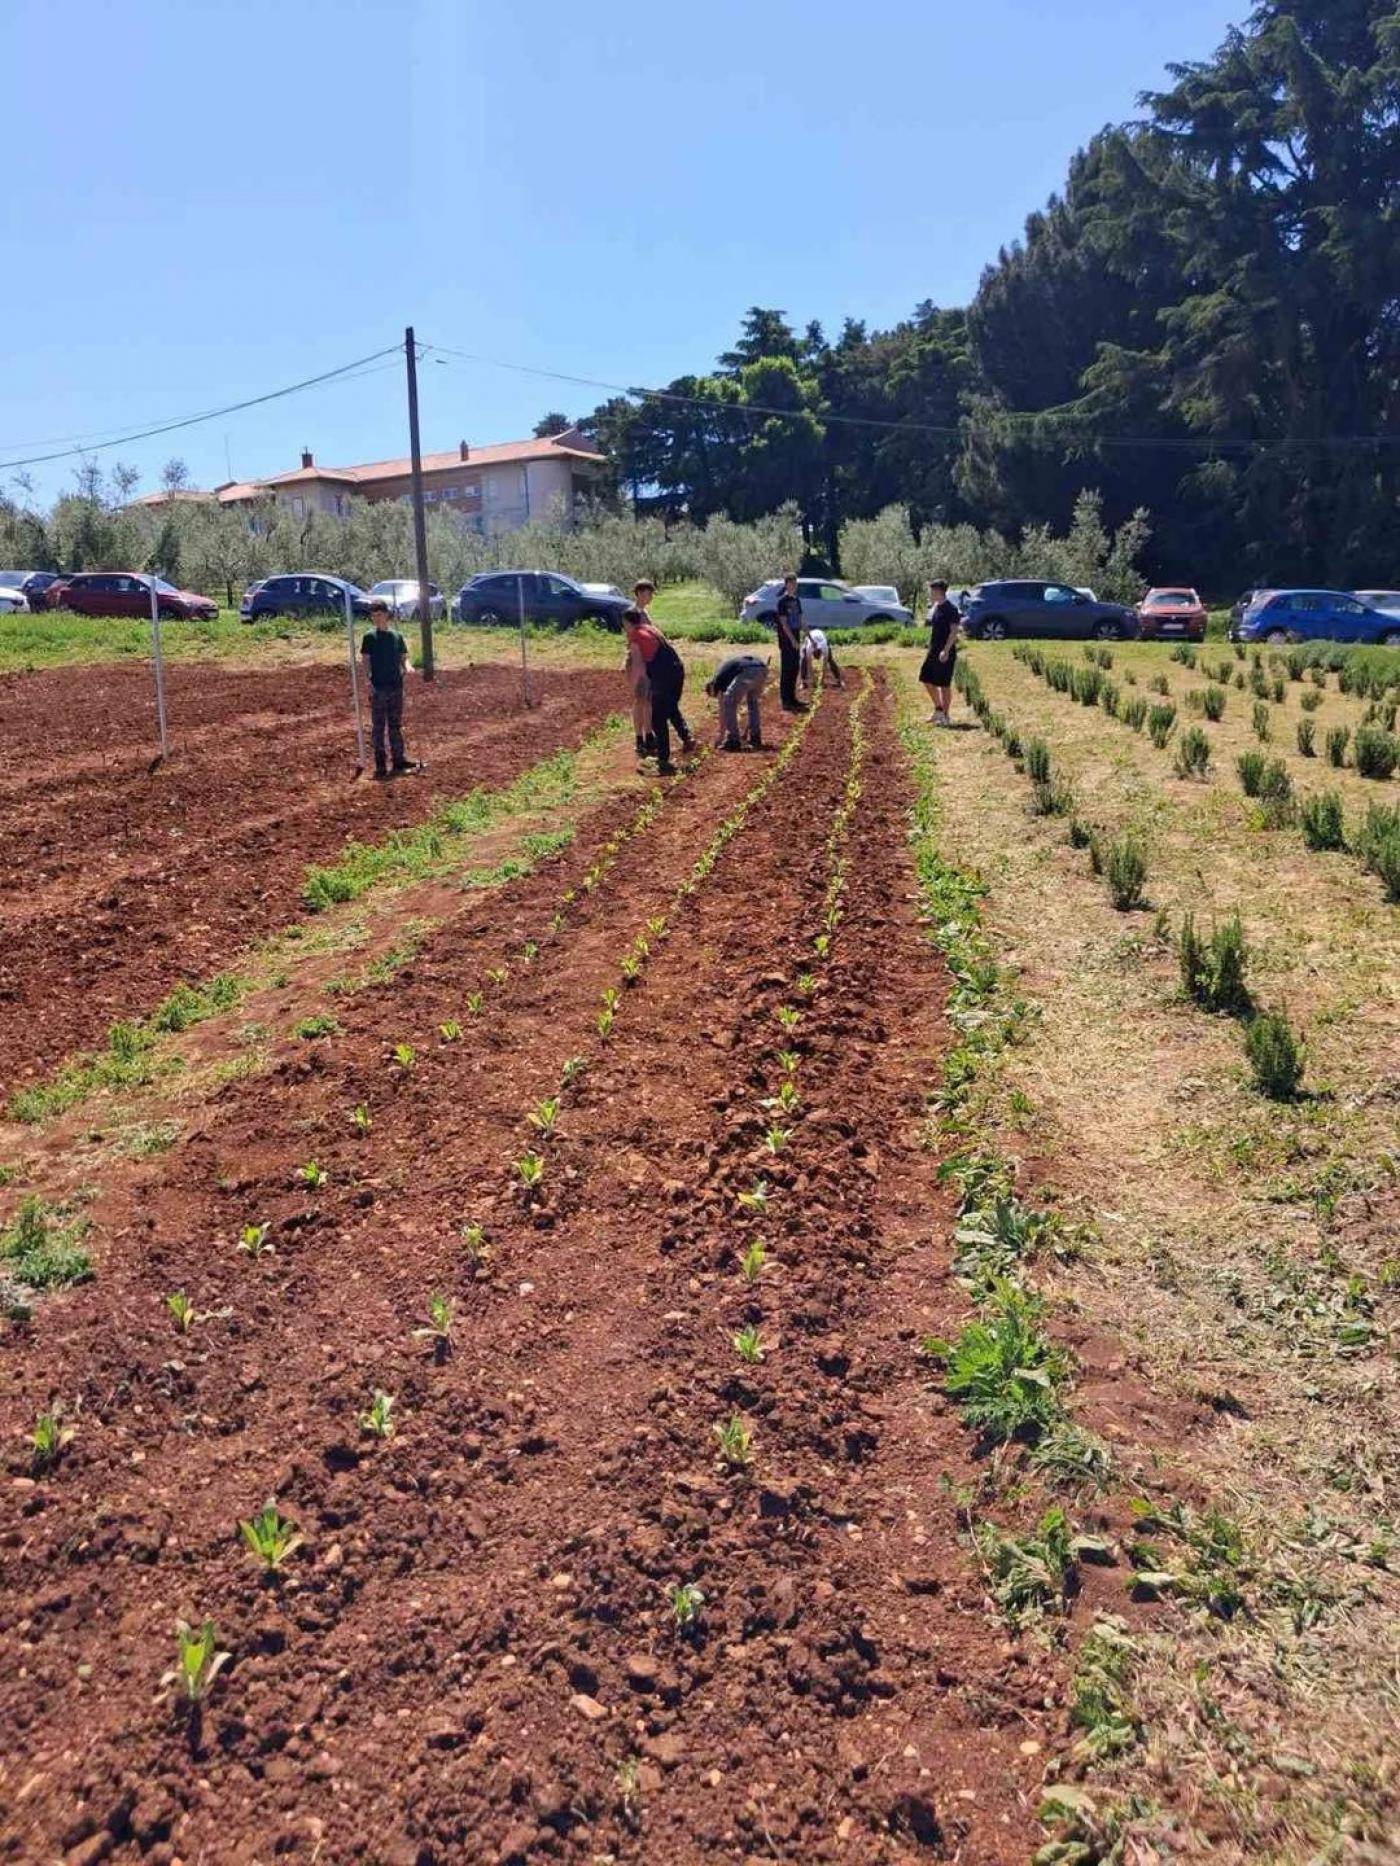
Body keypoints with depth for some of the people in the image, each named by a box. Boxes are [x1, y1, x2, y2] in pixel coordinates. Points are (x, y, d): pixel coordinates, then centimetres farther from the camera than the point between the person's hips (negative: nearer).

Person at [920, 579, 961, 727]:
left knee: (944, 684, -2)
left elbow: (954, 631, -18)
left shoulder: (949, 609, -14)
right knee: (926, 680, 10)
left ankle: (945, 716, 7)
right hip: (933, 651, 9)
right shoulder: (934, 608, 12)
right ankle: (938, 708, 23)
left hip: (945, 653, -9)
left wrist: (946, 650, -24)